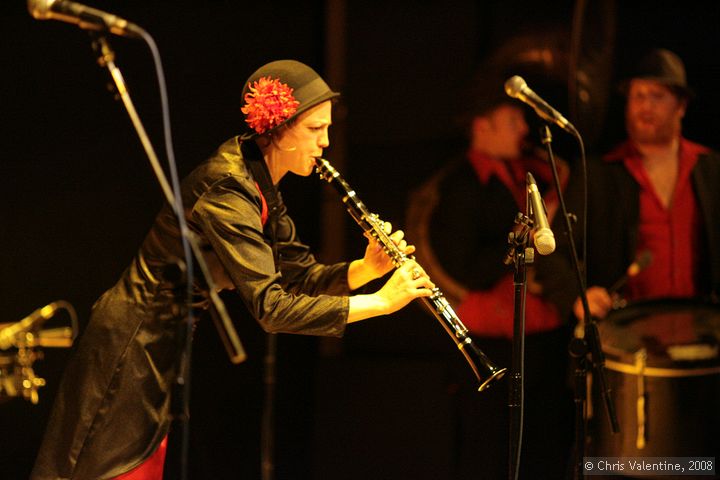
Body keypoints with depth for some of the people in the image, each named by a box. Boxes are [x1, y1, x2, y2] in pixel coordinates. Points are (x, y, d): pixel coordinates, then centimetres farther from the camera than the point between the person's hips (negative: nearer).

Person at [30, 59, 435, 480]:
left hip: (178, 342, 9)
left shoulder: (261, 184, 4)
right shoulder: (227, 190, -26)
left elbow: (301, 276, 4)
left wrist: (366, 268, -15)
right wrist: (380, 303, -30)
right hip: (136, 346, -9)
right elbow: (270, 307, -31)